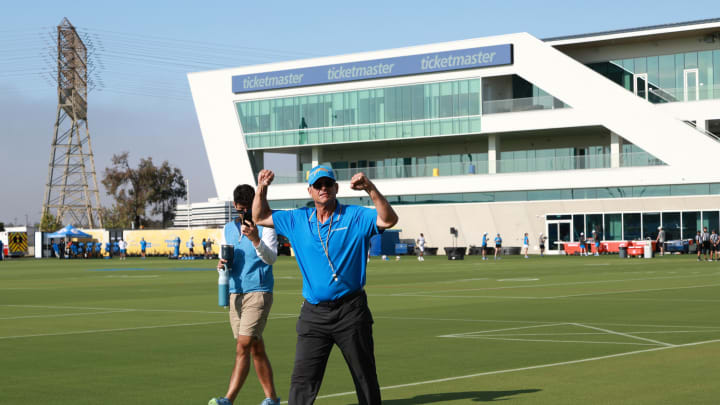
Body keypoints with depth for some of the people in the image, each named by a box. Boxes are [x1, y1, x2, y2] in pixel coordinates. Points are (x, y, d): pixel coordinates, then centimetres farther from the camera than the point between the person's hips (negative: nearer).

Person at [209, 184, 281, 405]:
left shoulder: (264, 226, -5)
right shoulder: (228, 228, 14)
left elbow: (271, 258, -17)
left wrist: (256, 240, -34)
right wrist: (222, 265, -2)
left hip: (258, 292, -7)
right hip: (235, 293, 7)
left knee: (243, 347, -14)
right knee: (256, 349, 11)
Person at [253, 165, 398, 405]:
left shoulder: (355, 217, -2)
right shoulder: (297, 220, 10)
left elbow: (388, 219, -16)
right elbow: (260, 217, 19)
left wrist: (370, 189, -28)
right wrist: (262, 188, 3)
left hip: (351, 312, -2)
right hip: (314, 313, 2)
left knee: (366, 380, 8)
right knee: (302, 383, -5)